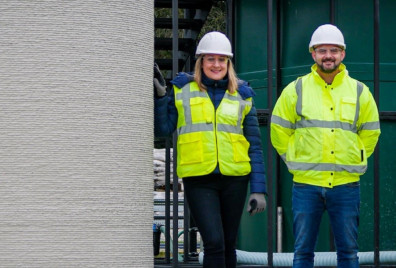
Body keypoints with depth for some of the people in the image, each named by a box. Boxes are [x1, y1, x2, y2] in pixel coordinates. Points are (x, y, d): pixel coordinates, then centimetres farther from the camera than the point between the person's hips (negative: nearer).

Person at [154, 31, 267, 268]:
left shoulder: (241, 96, 9)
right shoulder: (183, 90, 6)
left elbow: (255, 146, 8)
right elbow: (163, 129, 2)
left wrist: (258, 189, 1)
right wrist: (159, 96, -9)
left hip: (234, 179, 2)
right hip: (199, 180, -2)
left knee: (228, 244, 10)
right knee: (214, 243, -14)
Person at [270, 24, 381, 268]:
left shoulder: (360, 92, 7)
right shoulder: (296, 90, 3)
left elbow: (370, 133, 18)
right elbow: (279, 132, 11)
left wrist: (355, 160, 11)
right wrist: (296, 160, 8)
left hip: (346, 184, 1)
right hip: (306, 184, -1)